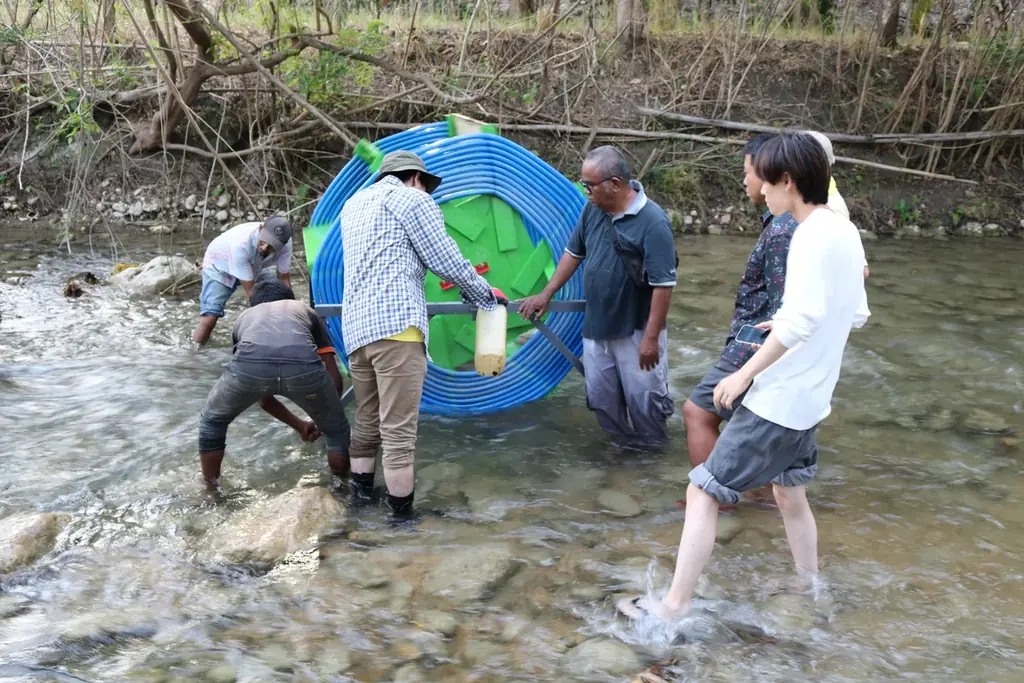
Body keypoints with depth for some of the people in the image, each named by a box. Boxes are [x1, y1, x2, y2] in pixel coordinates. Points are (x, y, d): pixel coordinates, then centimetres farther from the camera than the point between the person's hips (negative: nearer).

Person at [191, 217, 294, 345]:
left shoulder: (285, 243, -32)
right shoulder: (241, 245, -44)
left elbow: (284, 278, -16)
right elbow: (250, 290, -35)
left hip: (253, 267, 5)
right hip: (219, 266, -5)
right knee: (209, 319, -20)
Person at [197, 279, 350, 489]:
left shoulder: (245, 318, 42)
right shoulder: (306, 311, 40)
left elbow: (262, 396, 46)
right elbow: (335, 379, 33)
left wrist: (299, 425, 59)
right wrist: (325, 416, 51)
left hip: (250, 363, 1)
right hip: (303, 365, -1)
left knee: (212, 421, 33)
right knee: (337, 430, 29)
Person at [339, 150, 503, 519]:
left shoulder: (353, 203, 27)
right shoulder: (412, 199, 4)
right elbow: (447, 262, 0)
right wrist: (486, 295, 17)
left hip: (355, 328, 8)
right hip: (396, 326, -8)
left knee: (366, 423, 17)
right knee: (398, 431, -6)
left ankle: (361, 497, 23)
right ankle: (402, 517, -2)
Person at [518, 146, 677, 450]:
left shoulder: (652, 222, -23)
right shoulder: (593, 209, -2)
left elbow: (663, 285, -21)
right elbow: (573, 252, 13)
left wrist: (651, 337, -21)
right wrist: (546, 295, 14)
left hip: (635, 330, -6)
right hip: (596, 325, 7)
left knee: (643, 396, 5)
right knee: (600, 396, 15)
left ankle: (652, 452, 28)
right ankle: (626, 443, 34)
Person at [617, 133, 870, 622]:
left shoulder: (812, 236, -19)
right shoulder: (846, 233, 7)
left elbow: (801, 318, -30)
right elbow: (857, 315, 16)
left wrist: (745, 373, -23)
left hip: (776, 401, -9)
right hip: (809, 400, 9)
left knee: (703, 492, -4)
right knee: (790, 494, 24)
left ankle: (673, 609, 1)